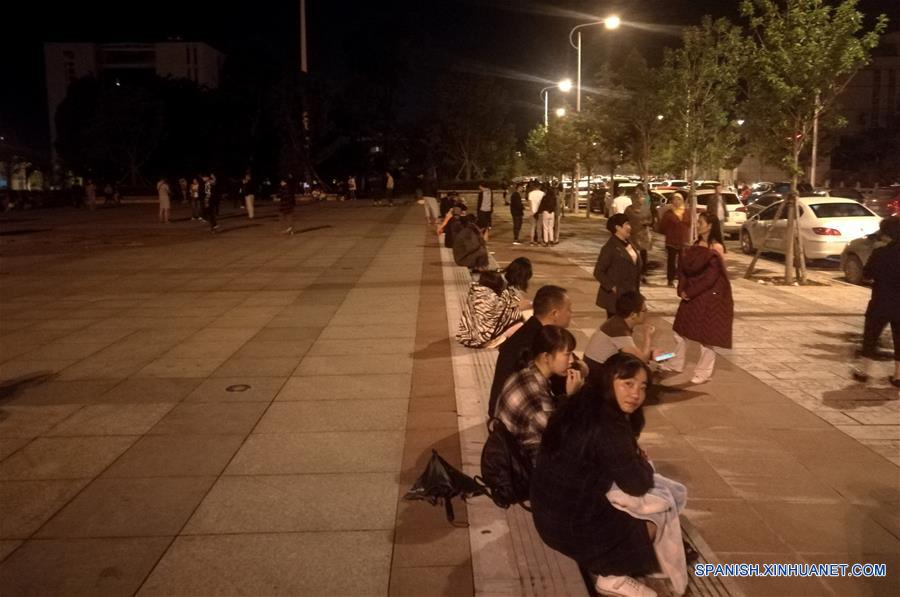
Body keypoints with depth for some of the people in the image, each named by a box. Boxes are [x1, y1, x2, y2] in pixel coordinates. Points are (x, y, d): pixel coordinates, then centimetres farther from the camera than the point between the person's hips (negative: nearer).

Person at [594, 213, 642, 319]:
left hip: (629, 295, 8)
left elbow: (635, 267, 16)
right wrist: (612, 287, -19)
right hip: (616, 297, -8)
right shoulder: (610, 247, -15)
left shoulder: (628, 244, 10)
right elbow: (598, 272, -16)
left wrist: (636, 290, 10)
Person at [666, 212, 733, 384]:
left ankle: (703, 373, 13)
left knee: (706, 336, 2)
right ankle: (676, 364, 30)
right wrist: (682, 290, -8)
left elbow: (710, 277, -18)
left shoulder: (716, 249, -14)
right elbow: (683, 268, 5)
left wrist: (690, 292, -15)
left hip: (709, 297, -8)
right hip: (691, 295, 8)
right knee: (679, 330, 14)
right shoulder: (695, 246, 8)